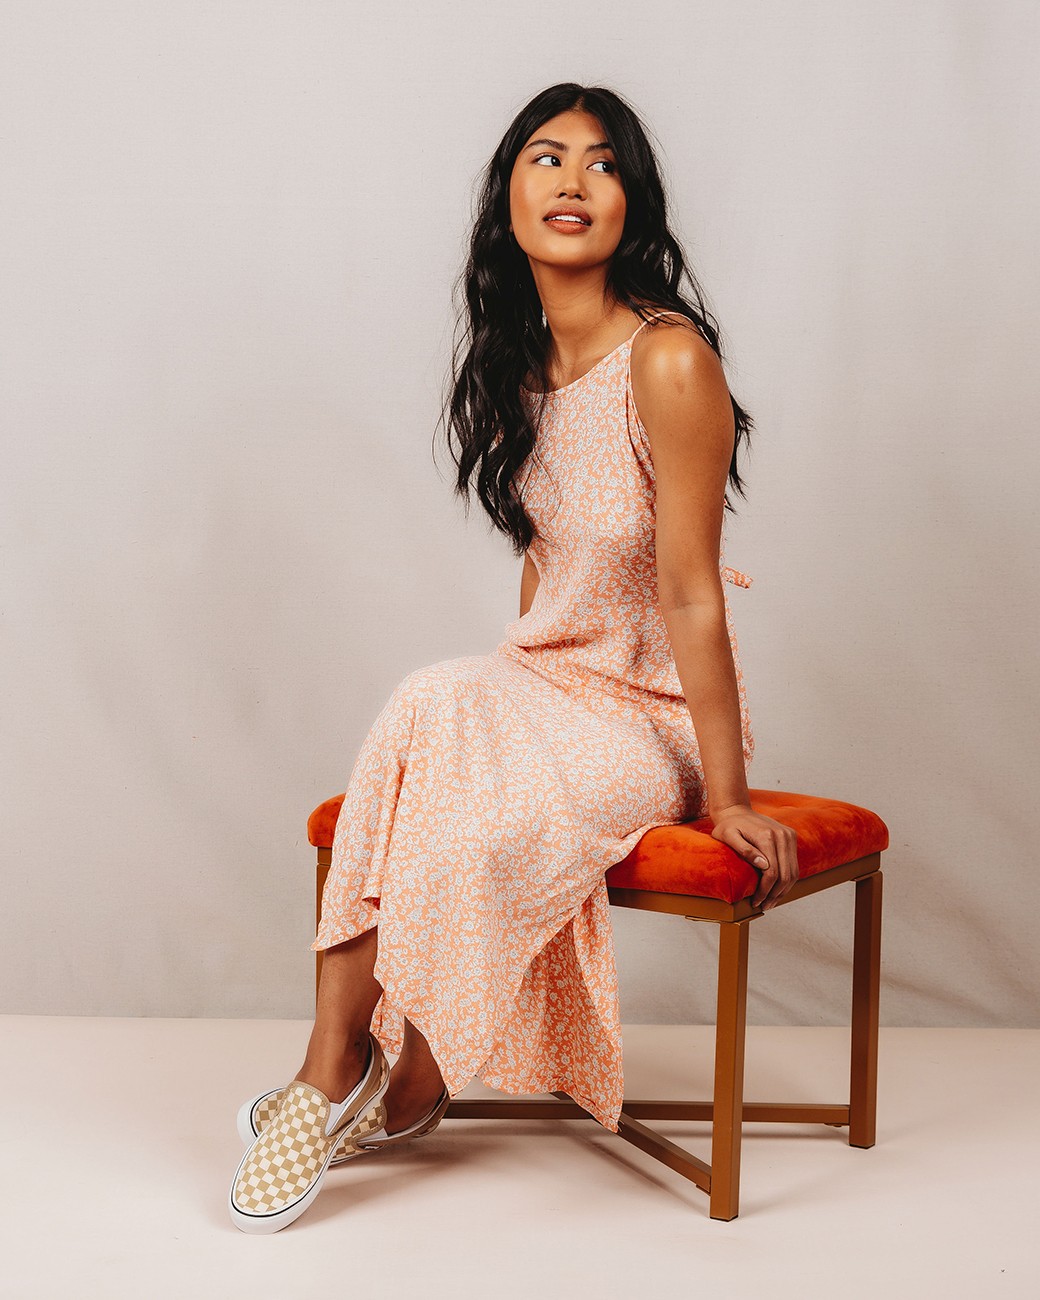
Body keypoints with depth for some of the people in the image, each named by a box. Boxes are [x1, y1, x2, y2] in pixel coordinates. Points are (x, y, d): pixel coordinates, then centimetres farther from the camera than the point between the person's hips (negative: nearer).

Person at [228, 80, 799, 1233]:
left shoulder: (666, 361, -18)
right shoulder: (524, 362, 5)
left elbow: (690, 594, -19)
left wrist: (726, 796, -16)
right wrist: (506, 699, 5)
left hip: (652, 717, -6)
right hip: (547, 684, 6)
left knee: (486, 824, -30)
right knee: (422, 715, -26)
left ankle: (410, 1087, -3)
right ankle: (336, 1066, -21)